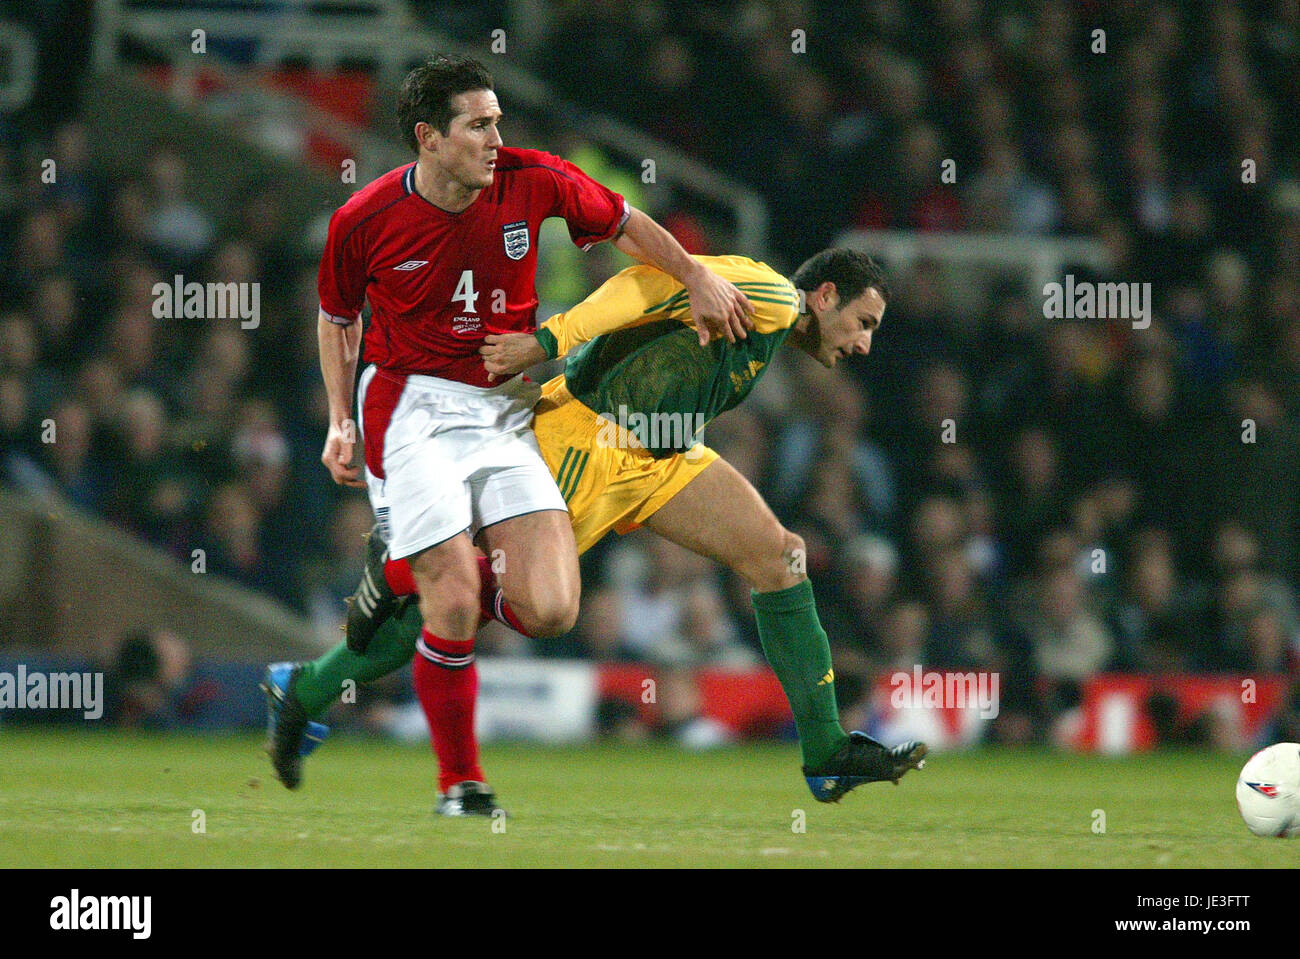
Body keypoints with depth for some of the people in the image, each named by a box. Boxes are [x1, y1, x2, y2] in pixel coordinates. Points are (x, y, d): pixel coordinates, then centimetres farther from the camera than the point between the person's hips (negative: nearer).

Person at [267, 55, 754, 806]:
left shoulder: (532, 181, -5)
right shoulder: (365, 221, -8)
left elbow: (625, 223, 14)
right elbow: (338, 316, 11)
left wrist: (698, 277, 4)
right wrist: (342, 421, 4)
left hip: (508, 412, 3)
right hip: (415, 407, -3)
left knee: (550, 611, -13)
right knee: (455, 608, -16)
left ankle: (420, 579, 18)